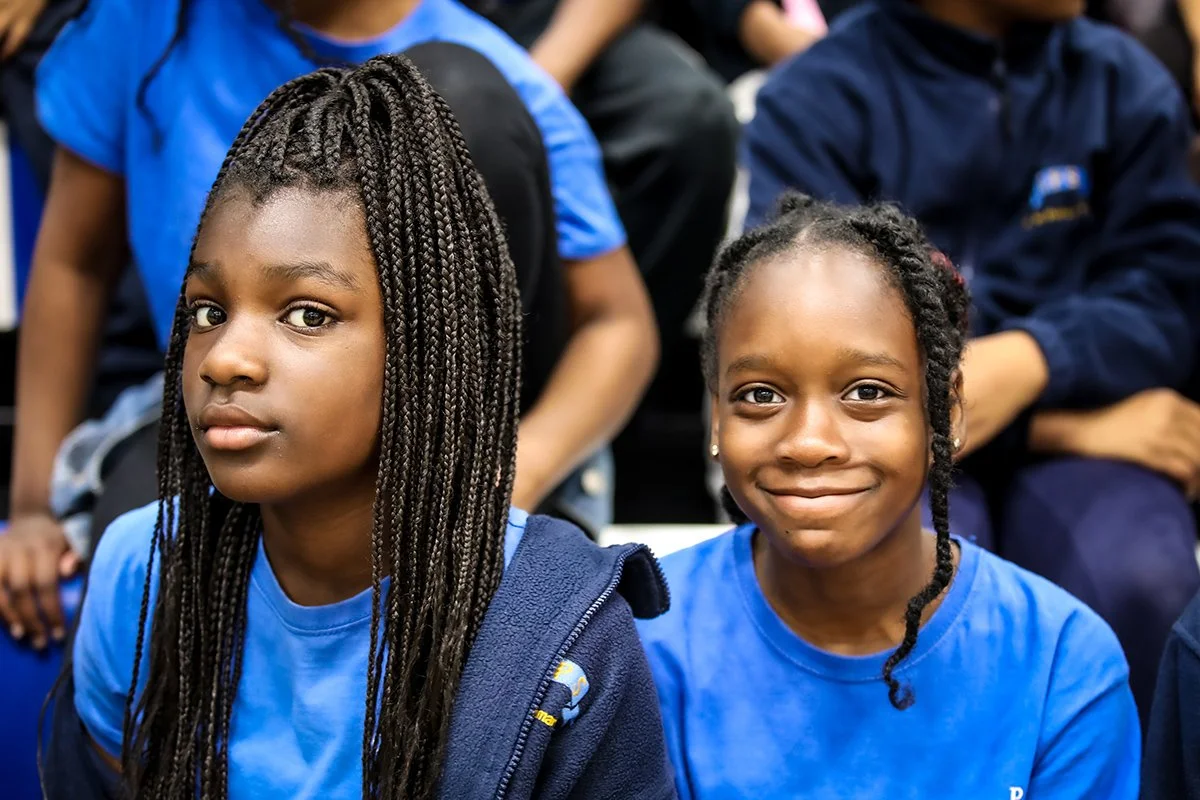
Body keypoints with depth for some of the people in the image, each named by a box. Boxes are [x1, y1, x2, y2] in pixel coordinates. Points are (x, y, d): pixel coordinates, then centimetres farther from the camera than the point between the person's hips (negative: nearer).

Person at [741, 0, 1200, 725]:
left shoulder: (1126, 85, 9)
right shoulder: (817, 96, 0)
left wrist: (1029, 362, -23)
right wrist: (1066, 426, -13)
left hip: (1074, 438, 2)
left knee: (1137, 580, -31)